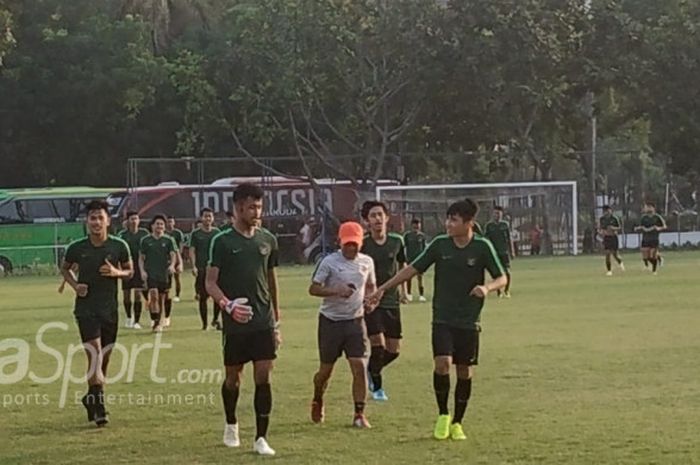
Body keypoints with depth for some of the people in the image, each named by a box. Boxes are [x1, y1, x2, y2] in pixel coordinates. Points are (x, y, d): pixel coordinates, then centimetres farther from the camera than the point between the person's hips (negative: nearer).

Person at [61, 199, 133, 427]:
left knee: (104, 359, 9)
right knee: (94, 355, -14)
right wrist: (75, 285, -6)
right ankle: (99, 408, -11)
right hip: (86, 308, -2)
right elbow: (65, 268, 13)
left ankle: (92, 398, 28)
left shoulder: (119, 246, -3)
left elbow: (129, 270, 9)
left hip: (110, 309, 3)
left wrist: (117, 272, -13)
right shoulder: (77, 248, -4)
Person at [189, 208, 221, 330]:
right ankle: (204, 323, 11)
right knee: (203, 297, 1)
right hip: (201, 269, -2)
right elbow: (192, 251, -2)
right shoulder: (195, 234, 3)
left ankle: (215, 320, 9)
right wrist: (193, 266, -14)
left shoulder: (217, 232, 10)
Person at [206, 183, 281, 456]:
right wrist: (227, 305, -25)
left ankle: (261, 438, -1)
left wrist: (276, 322, 15)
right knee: (233, 376, 9)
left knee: (264, 377, -4)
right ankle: (231, 426, 33)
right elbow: (210, 283, -6)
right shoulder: (223, 242, -5)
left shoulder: (267, 240, 7)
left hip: (263, 322, 2)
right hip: (236, 322, -2)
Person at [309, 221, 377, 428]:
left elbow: (371, 285, 20)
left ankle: (359, 414, -4)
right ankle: (317, 402, 36)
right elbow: (313, 289, -10)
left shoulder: (366, 262, 4)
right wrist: (336, 291, -25)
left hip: (355, 320, 3)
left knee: (359, 366, -10)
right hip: (331, 320, -3)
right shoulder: (329, 262, -9)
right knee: (326, 369, 6)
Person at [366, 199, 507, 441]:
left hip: (469, 321, 0)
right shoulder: (440, 244, -3)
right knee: (442, 363, -18)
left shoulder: (482, 247, -7)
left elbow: (502, 278, -2)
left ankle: (457, 423, 21)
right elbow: (413, 268, 4)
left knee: (465, 373, 4)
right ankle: (443, 415, 3)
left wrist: (487, 288, -25)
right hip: (442, 319, 0)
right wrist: (383, 289, 2)